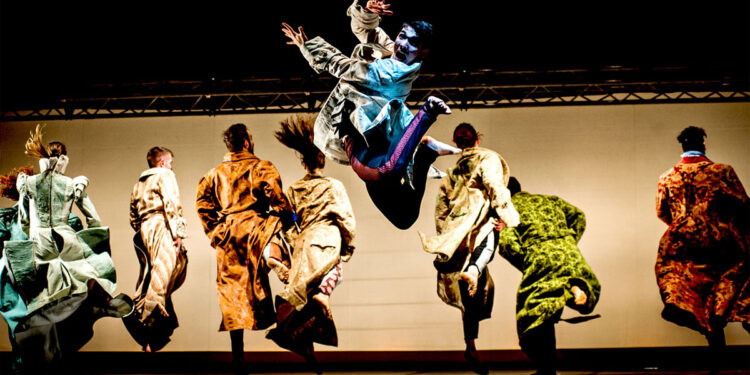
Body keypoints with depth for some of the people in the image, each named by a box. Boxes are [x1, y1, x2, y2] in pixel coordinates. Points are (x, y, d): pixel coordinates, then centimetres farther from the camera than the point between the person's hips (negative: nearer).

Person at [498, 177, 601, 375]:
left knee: (533, 319, 3)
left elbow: (507, 243, -5)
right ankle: (575, 287, -1)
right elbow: (578, 215, 25)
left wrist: (525, 266, 8)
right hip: (570, 253, 4)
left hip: (540, 257, -4)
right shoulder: (548, 200, 29)